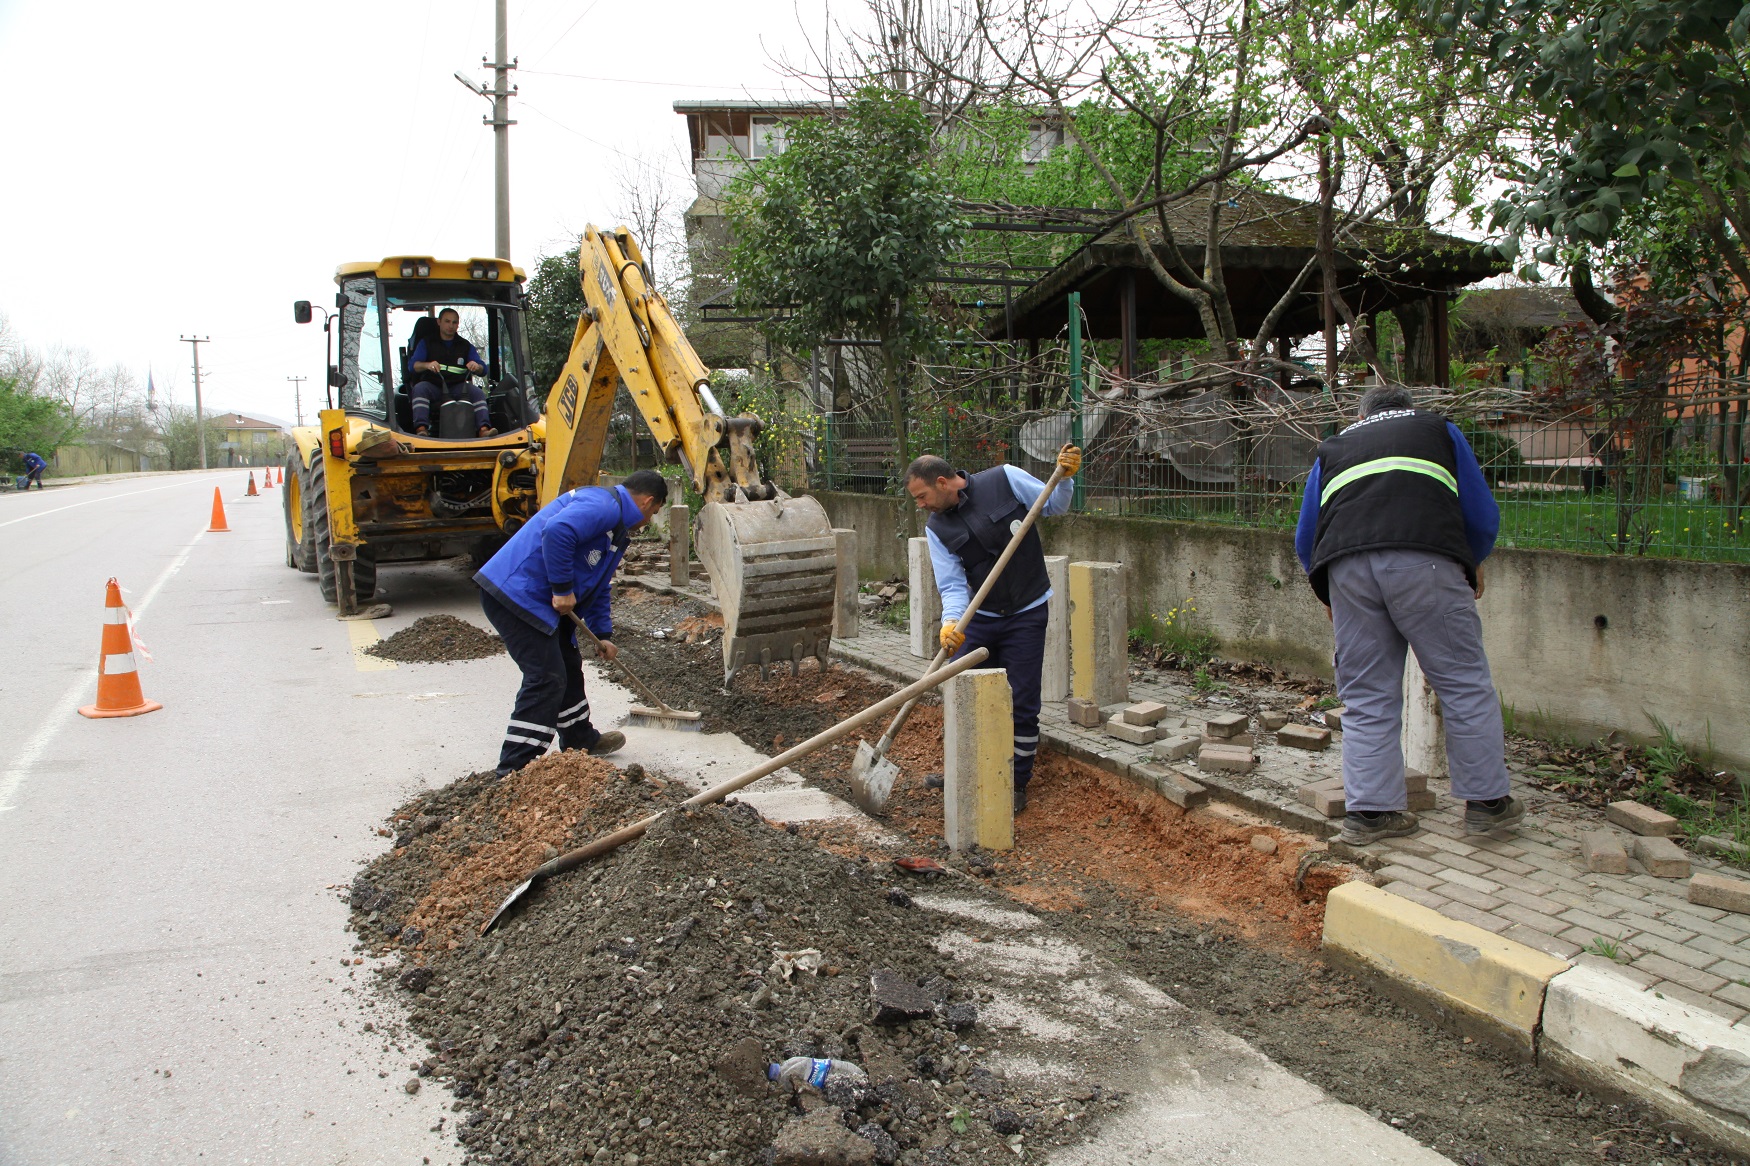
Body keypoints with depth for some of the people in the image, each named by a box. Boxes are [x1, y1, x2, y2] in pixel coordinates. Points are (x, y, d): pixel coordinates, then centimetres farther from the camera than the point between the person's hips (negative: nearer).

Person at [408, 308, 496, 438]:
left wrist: (476, 366, -20)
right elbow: (412, 364, -2)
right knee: (419, 388, -32)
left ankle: (484, 429, -45)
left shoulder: (465, 346, 18)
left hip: (458, 387, 1)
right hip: (433, 386, -1)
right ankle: (421, 428, -49)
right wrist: (427, 365, -26)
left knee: (477, 392, -27)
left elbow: (483, 369, 7)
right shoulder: (426, 343, 13)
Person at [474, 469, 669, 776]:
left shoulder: (617, 528, 21)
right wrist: (563, 588, -23)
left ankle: (580, 740, 40)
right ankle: (514, 771, -7)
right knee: (546, 679, -11)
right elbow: (556, 532, -32)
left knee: (568, 667, 22)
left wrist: (603, 634, 28)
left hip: (532, 598, 11)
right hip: (516, 592, -11)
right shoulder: (603, 505, -14)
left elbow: (597, 586, 30)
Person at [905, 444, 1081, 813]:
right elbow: (952, 584, -10)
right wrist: (951, 622, -28)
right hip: (979, 616, 4)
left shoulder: (1005, 480, -11)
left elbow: (1053, 505, 2)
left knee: (1022, 703, -1)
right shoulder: (937, 528, -3)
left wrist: (1065, 476, -17)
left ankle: (1018, 784, 16)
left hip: (1026, 614, -3)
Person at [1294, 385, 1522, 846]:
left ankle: (1369, 811, 11)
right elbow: (1483, 516, 23)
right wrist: (1473, 565, 41)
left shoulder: (1333, 448, 33)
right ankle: (1486, 800, 16)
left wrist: (1328, 594, 40)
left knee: (1366, 697, 10)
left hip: (1346, 565, 2)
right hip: (1424, 559, -2)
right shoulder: (1438, 429, 29)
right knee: (1464, 683, 9)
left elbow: (1305, 538, 27)